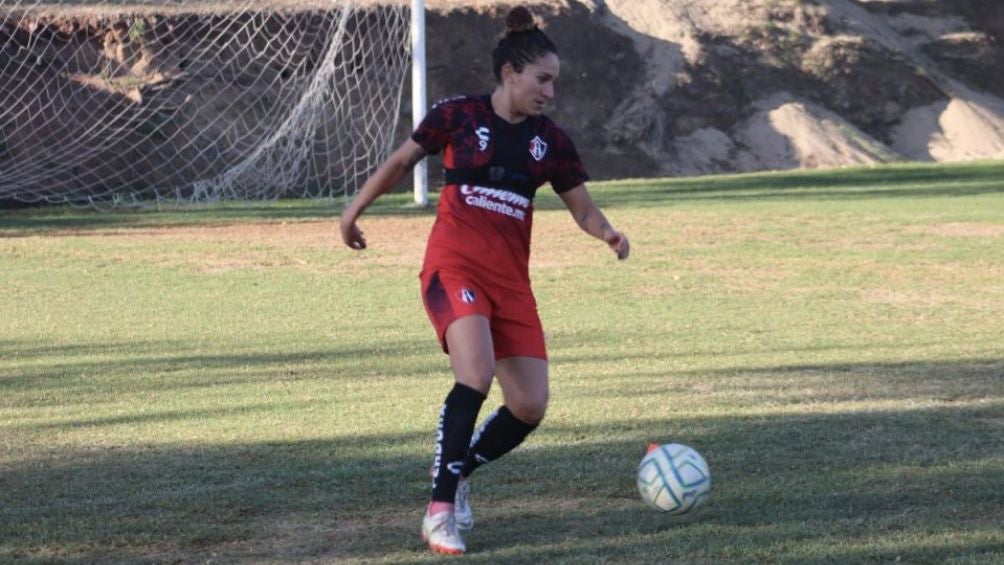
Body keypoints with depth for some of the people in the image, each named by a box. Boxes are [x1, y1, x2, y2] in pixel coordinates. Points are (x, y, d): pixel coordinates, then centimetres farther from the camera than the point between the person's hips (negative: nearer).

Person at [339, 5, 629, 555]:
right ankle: (440, 510, -22)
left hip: (511, 278, 5)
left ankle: (457, 474, 26)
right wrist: (354, 211, 15)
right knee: (476, 374, -29)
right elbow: (400, 161, 10)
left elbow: (581, 206, 11)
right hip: (455, 265, -5)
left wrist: (606, 232, -11)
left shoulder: (550, 140, 8)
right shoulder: (458, 115, -3)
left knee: (529, 407, -3)